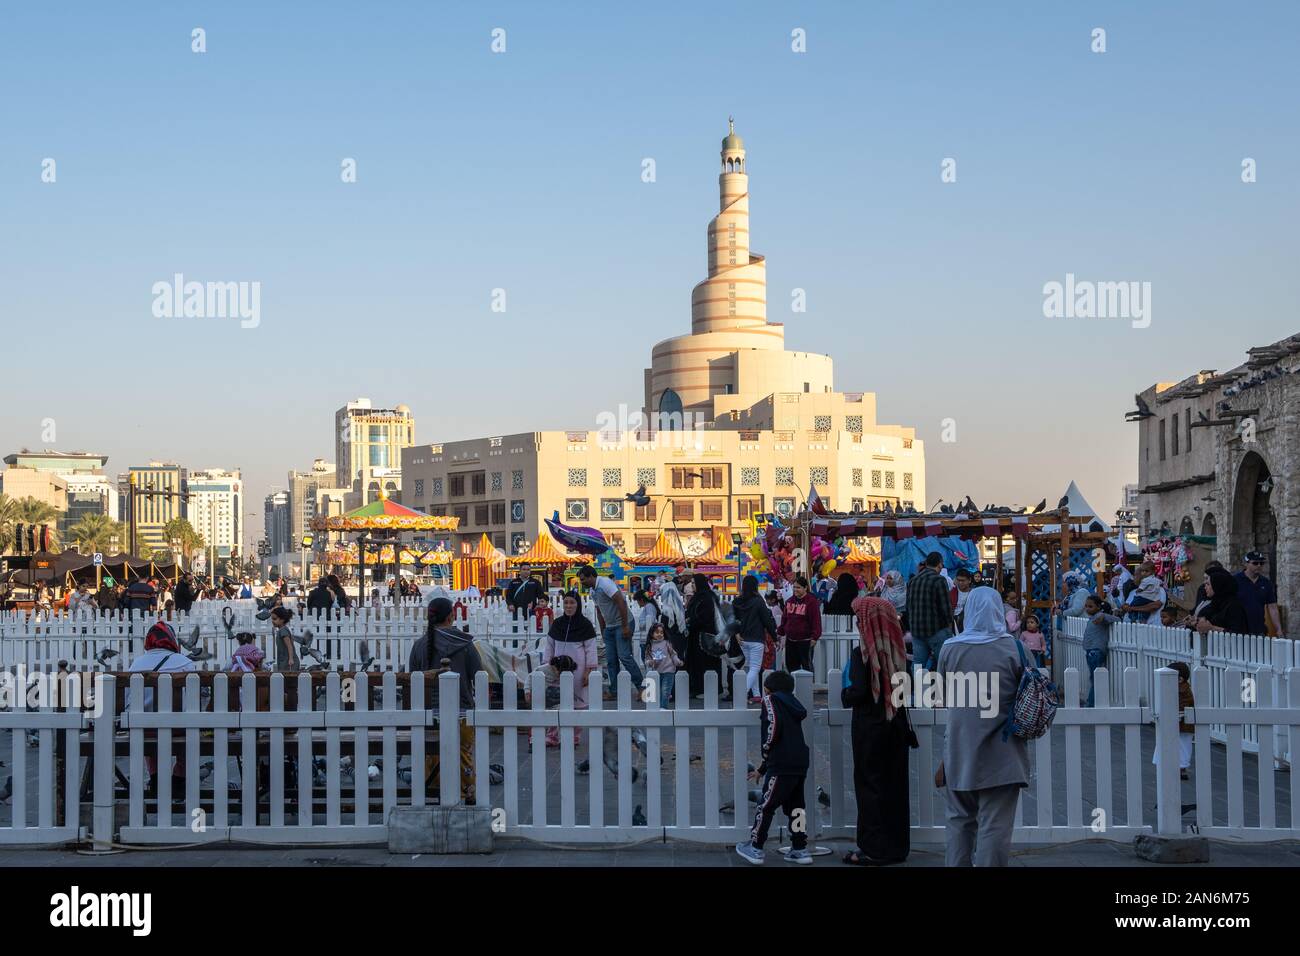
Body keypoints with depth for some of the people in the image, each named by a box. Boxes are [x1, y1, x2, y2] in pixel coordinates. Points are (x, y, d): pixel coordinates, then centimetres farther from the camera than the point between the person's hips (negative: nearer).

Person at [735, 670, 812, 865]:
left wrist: (766, 748, -1)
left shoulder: (771, 700, 3)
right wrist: (762, 770, 32)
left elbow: (773, 725, -18)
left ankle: (755, 848, 6)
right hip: (800, 763, 8)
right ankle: (800, 849, 15)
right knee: (795, 805, 15)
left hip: (782, 765, -8)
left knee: (766, 805, 1)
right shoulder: (792, 704, 26)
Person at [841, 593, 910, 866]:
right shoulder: (898, 651, 2)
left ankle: (874, 849, 3)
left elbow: (858, 692, -19)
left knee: (870, 785, 2)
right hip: (897, 726, 6)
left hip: (870, 728, -6)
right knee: (895, 785, 11)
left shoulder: (863, 654, -15)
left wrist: (844, 694, 1)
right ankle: (897, 845, 18)